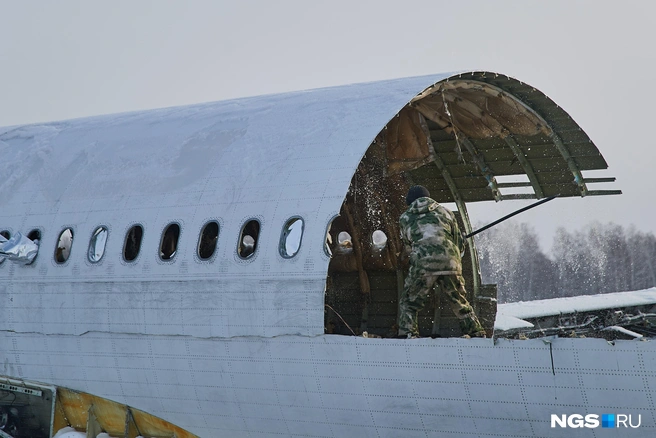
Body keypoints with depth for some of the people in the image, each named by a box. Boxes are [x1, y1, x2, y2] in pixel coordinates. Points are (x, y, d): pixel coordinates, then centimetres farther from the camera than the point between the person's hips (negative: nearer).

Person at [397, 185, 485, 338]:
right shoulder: (445, 212, 23)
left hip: (423, 264, -2)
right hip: (450, 262, 2)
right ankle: (478, 334, 18)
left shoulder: (405, 218, 19)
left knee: (408, 303, 10)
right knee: (461, 304, 18)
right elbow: (460, 244, 25)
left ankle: (407, 335, -6)